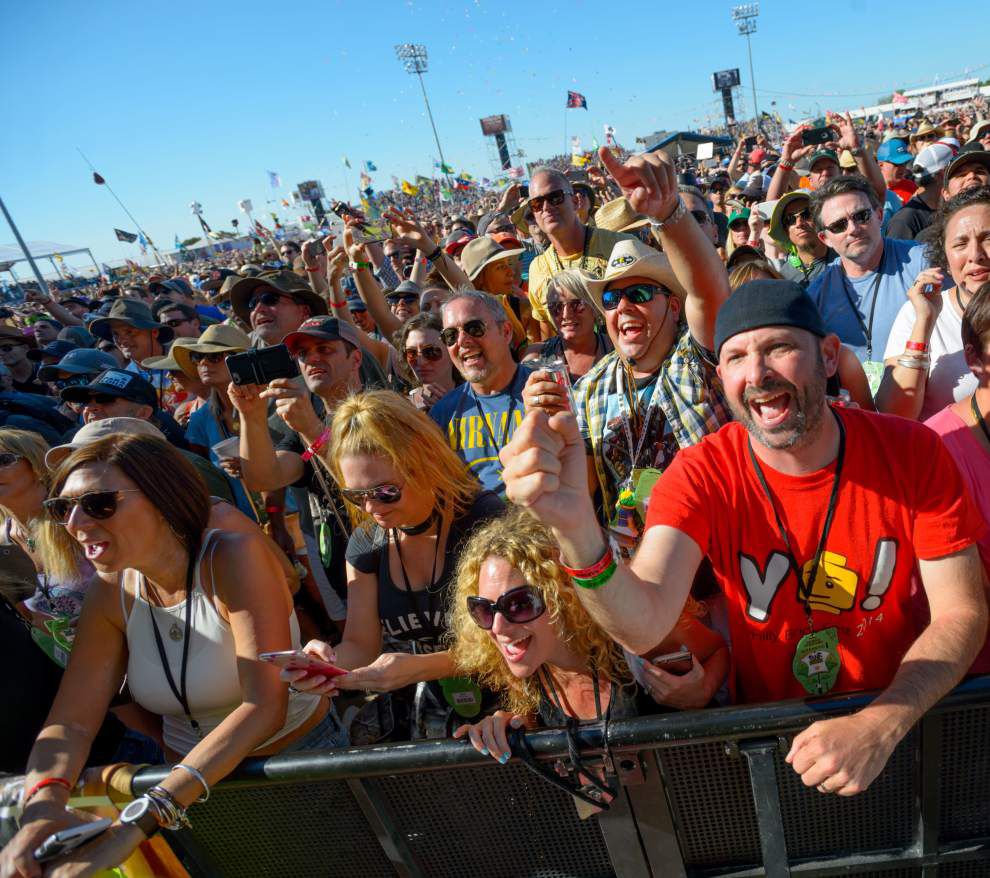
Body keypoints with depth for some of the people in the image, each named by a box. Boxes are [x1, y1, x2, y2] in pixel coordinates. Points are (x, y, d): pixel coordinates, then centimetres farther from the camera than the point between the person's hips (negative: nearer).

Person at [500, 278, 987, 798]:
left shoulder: (911, 452, -10)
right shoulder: (702, 475, -15)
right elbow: (643, 627, -30)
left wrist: (882, 724, -25)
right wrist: (575, 529, -50)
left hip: (906, 714, 2)